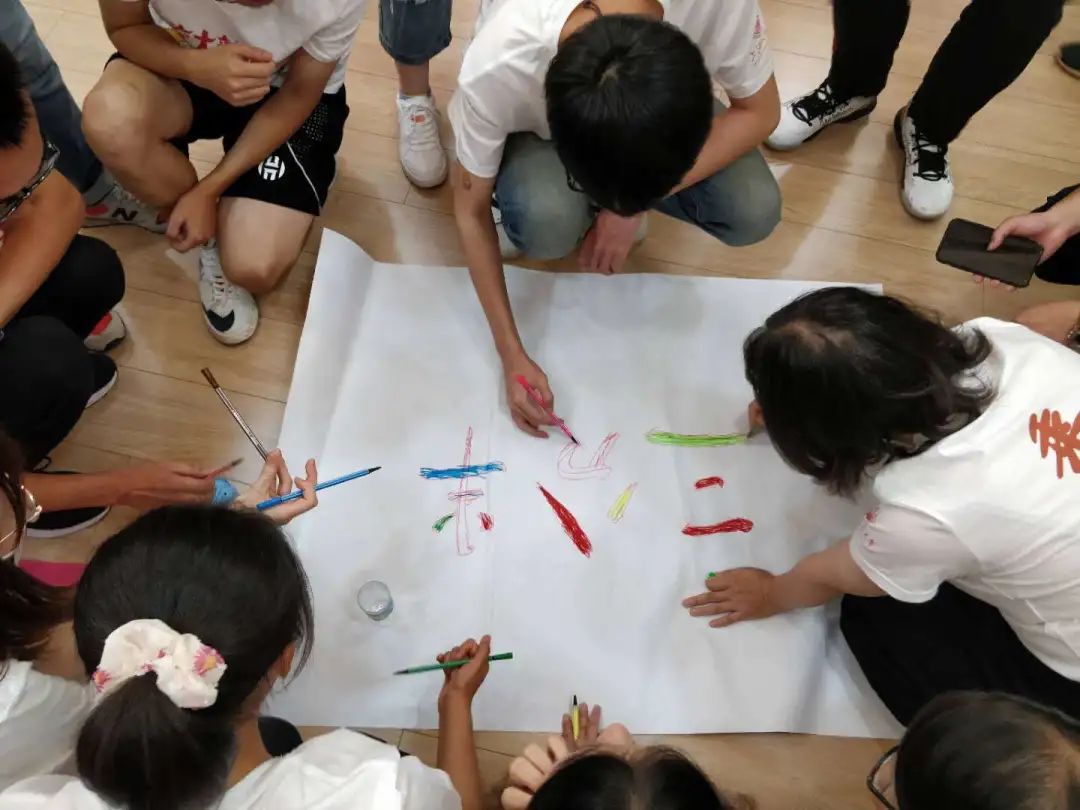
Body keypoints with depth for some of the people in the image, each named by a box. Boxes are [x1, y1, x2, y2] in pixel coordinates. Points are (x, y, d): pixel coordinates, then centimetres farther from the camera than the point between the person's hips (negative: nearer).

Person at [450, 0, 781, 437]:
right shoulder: (495, 70, -38)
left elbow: (759, 111, -20)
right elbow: (472, 213, -22)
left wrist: (635, 205, -29)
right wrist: (512, 355, -24)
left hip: (658, 109, 2)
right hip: (538, 125, -1)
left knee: (753, 212, -22)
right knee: (545, 221, -34)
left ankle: (627, 195, 6)